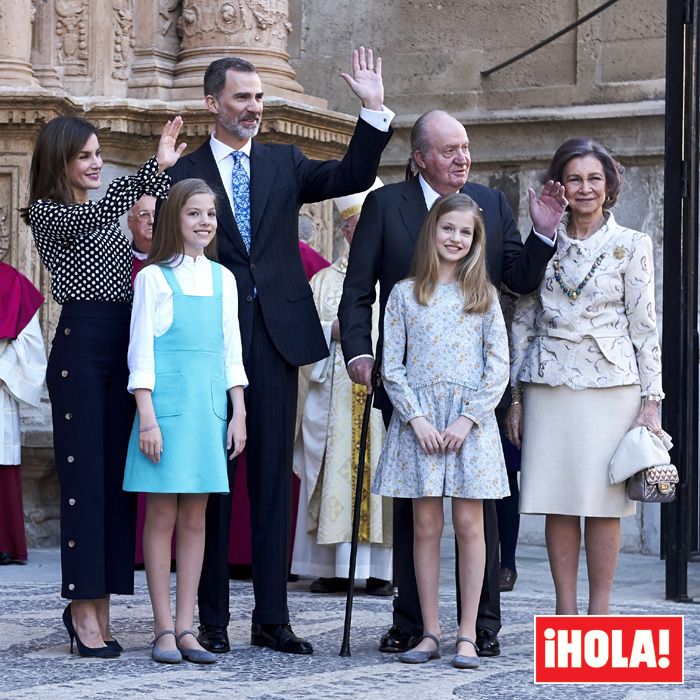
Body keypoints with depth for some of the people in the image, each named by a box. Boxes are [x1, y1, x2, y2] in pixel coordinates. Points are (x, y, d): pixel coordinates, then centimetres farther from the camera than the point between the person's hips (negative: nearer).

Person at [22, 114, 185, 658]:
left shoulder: (109, 216, 21)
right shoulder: (47, 212, -3)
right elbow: (93, 214, -23)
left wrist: (167, 170, -2)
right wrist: (156, 168, -30)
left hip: (121, 349, 7)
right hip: (79, 346, -7)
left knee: (117, 476, 6)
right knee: (84, 475, -6)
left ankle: (98, 606, 12)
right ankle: (84, 608, -2)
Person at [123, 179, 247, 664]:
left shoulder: (223, 279, 12)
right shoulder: (153, 278, -1)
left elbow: (231, 351, 14)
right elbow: (141, 352, -4)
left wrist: (239, 414, 8)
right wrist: (147, 418, -11)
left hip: (210, 406, 4)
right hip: (167, 403, -4)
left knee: (195, 518, 4)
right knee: (162, 516, -2)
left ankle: (186, 628, 7)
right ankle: (164, 630, 1)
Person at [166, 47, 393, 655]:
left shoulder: (284, 163, 12)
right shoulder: (184, 175, 2)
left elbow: (353, 176, 0)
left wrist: (374, 110, -11)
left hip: (276, 338, 3)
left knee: (273, 478, 4)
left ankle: (272, 618, 8)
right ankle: (212, 618, 9)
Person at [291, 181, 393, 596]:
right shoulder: (325, 281, 17)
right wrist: (333, 331, -7)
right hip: (336, 394, 1)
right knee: (336, 477, -4)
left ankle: (380, 570, -5)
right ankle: (337, 567, -2)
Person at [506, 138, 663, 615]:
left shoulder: (632, 245, 3)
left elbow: (644, 326, 2)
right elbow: (523, 320, 12)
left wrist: (651, 400, -4)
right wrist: (515, 395, 8)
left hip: (609, 384, -2)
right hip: (549, 386, 2)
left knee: (603, 503, -2)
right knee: (558, 503, 2)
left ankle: (600, 612, 5)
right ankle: (565, 611, 8)